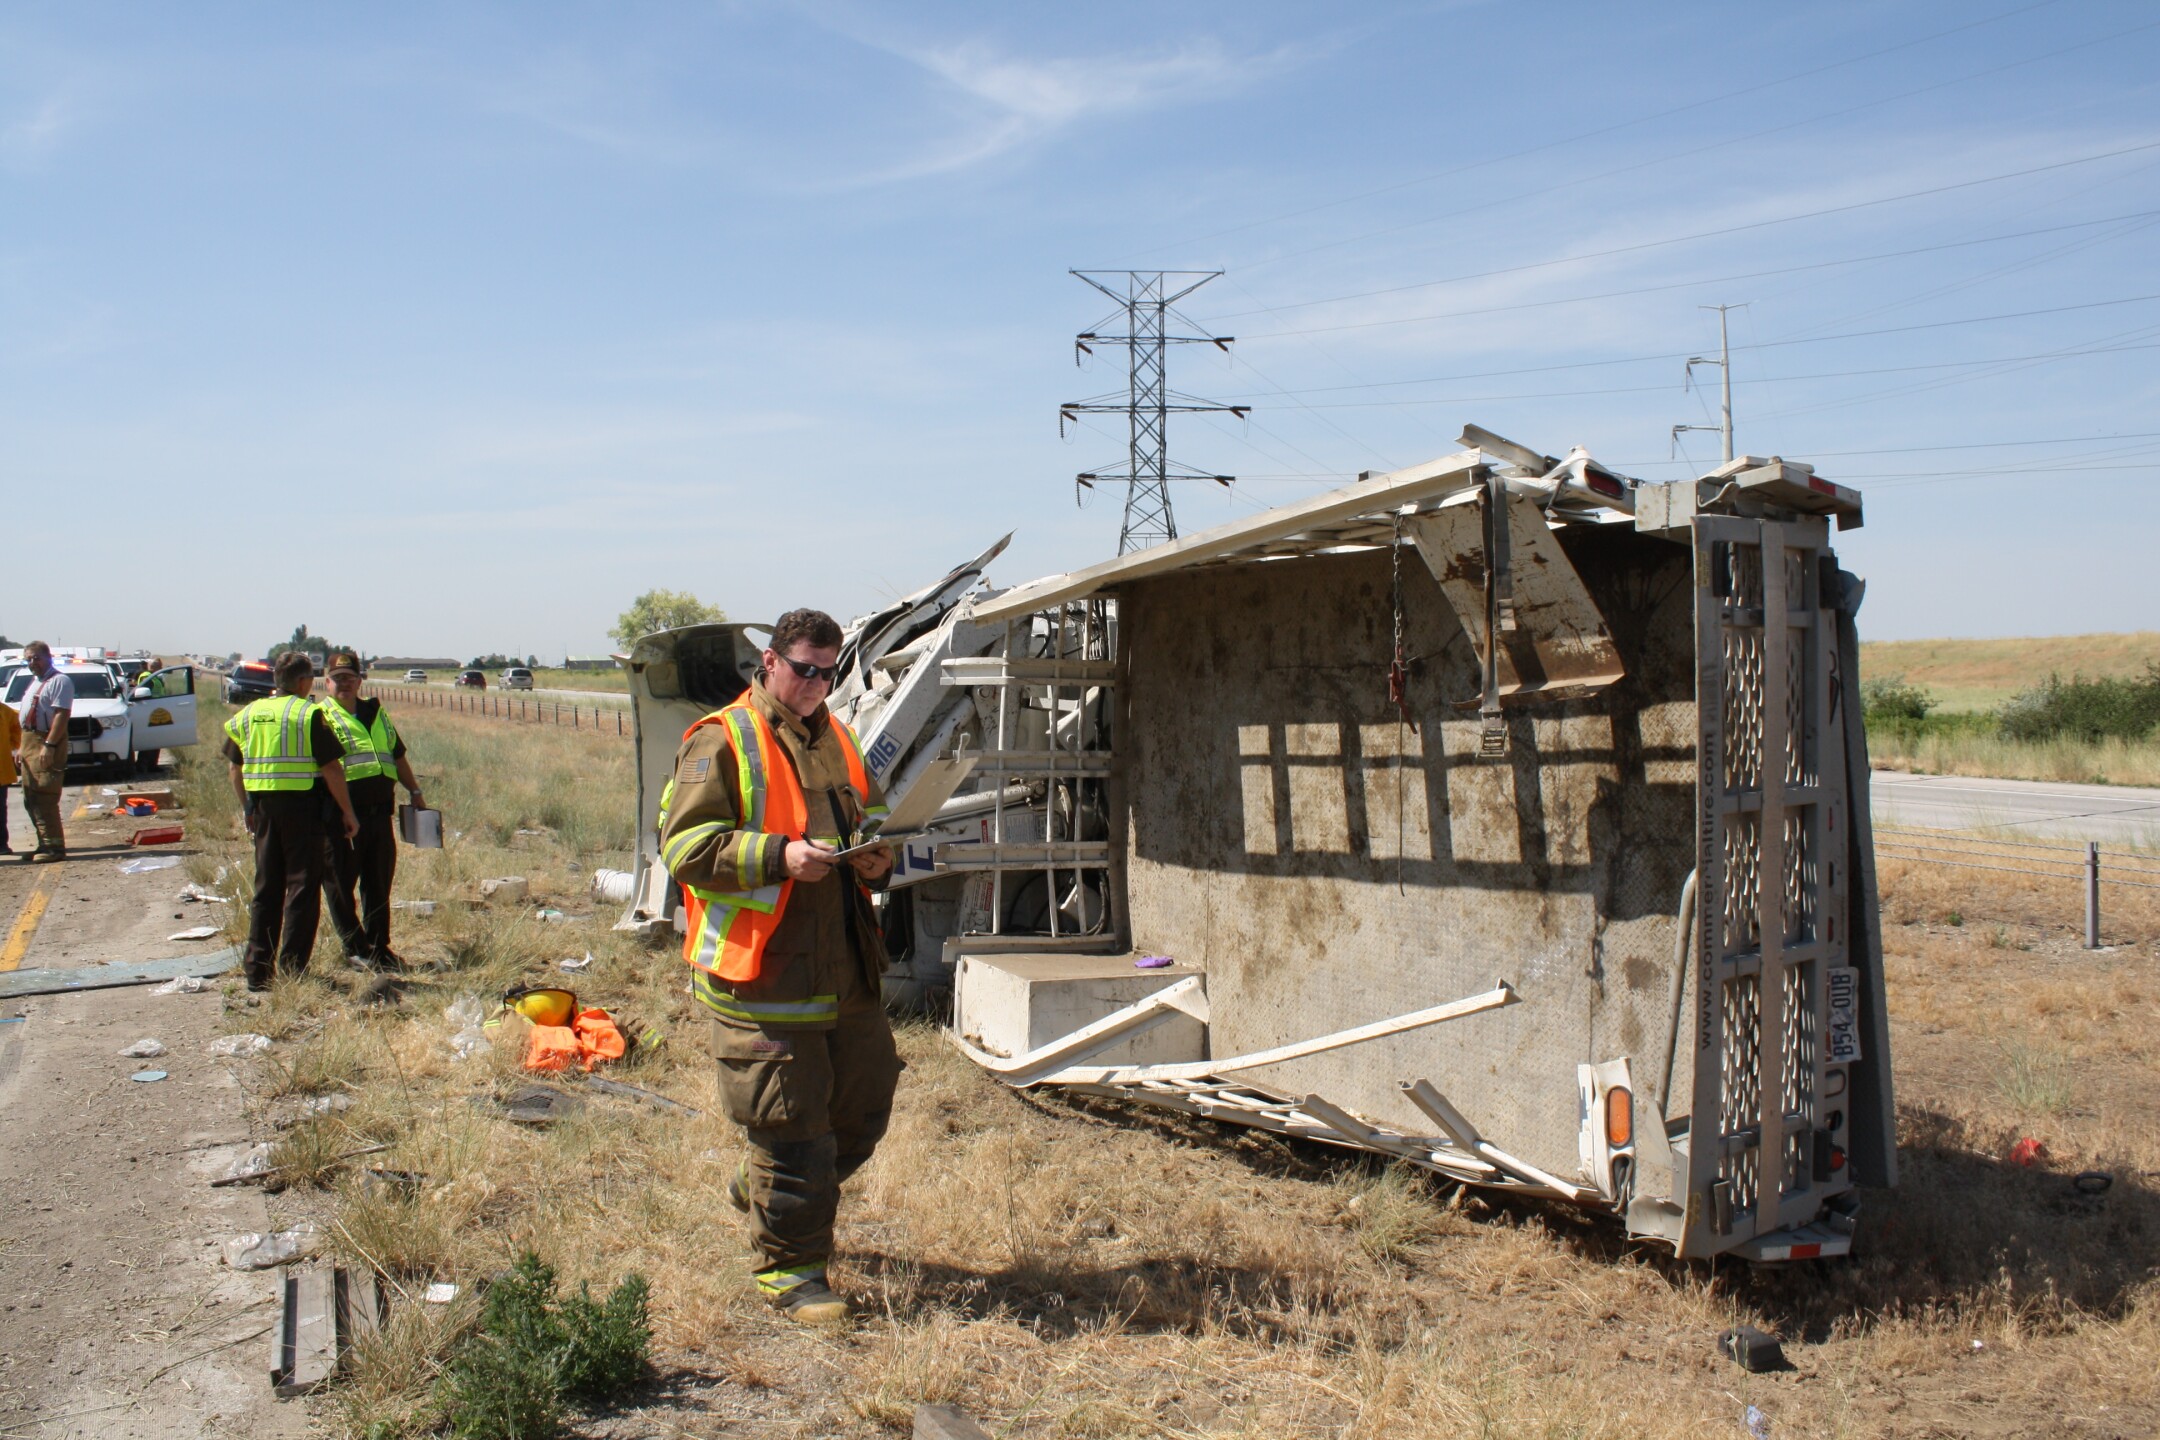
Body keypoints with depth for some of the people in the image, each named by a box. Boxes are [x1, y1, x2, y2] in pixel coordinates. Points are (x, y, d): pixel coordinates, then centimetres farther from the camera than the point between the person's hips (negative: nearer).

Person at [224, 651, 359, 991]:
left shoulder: (248, 714, 10)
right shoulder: (308, 714, -9)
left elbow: (235, 767, 15)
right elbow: (331, 768, -12)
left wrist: (248, 810, 25)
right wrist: (347, 812, -4)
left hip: (263, 806, 6)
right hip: (302, 805, -6)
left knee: (266, 888, 13)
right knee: (303, 887, 1)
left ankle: (258, 969, 15)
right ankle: (292, 969, 0)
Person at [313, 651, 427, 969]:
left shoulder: (377, 713, 19)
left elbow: (397, 756, 27)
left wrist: (415, 791, 23)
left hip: (380, 812, 6)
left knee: (379, 885, 11)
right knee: (340, 884, 2)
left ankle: (379, 948, 19)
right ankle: (355, 946, 14)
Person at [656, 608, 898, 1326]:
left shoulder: (838, 740, 17)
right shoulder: (721, 742, -7)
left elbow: (874, 822, 27)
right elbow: (685, 846, -14)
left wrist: (878, 856, 4)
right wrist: (779, 856, -24)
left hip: (848, 970, 8)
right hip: (763, 974, -8)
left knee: (865, 1108, 16)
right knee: (791, 1126, -2)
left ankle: (758, 1190, 40)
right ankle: (790, 1269, 15)